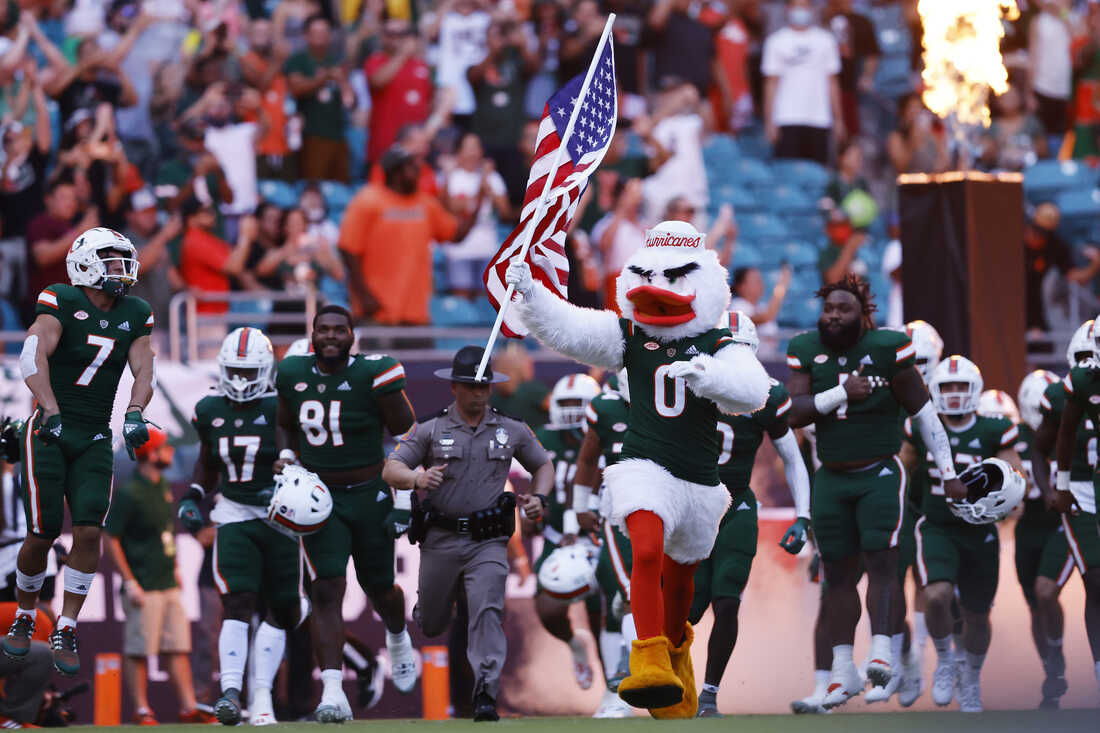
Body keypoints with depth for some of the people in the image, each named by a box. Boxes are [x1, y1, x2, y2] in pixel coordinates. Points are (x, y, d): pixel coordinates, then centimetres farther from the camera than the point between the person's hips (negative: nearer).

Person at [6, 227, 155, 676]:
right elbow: (33, 358, -21)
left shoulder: (134, 317, 7)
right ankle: (24, 618, 21)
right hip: (49, 434, -4)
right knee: (43, 534, -5)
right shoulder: (62, 304, -10)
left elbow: (143, 373, 2)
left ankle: (66, 631, -1)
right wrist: (51, 411, -33)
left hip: (95, 440, 4)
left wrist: (134, 415, -18)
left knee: (88, 531, -10)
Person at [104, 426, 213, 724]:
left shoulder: (163, 487, 12)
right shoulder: (129, 494, -13)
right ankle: (141, 711, 2)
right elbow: (111, 539, -13)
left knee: (179, 646, 6)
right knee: (138, 651, -2)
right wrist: (130, 583, -16)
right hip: (144, 588, -8)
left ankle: (188, 708, 8)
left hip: (168, 585, 8)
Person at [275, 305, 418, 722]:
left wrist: (404, 499, -9)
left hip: (369, 496, -1)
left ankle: (398, 638, 51)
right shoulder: (294, 375, -3)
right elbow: (286, 426, 17)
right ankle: (333, 695, -21)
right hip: (320, 499, 1)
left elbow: (406, 437, -7)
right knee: (327, 590, -13)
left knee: (379, 589, 13)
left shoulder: (372, 376, -14)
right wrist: (286, 457, -3)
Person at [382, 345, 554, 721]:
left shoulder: (512, 431, 6)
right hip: (440, 540, 1)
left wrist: (539, 498, -2)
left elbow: (544, 465, 19)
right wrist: (417, 479, -27)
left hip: (488, 542, -1)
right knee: (431, 626, 13)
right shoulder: (430, 429, 0)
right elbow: (390, 470, -5)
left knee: (487, 612, -21)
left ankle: (486, 695, -22)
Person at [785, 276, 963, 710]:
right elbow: (795, 414, -10)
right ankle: (843, 670, 11)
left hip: (880, 476, -4)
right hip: (832, 480, 4)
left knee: (881, 565, -15)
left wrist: (948, 474, -2)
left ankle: (883, 652, -23)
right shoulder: (807, 352, 0)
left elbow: (924, 414, -4)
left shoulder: (887, 350, -11)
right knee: (838, 574, 6)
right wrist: (842, 392, -24)